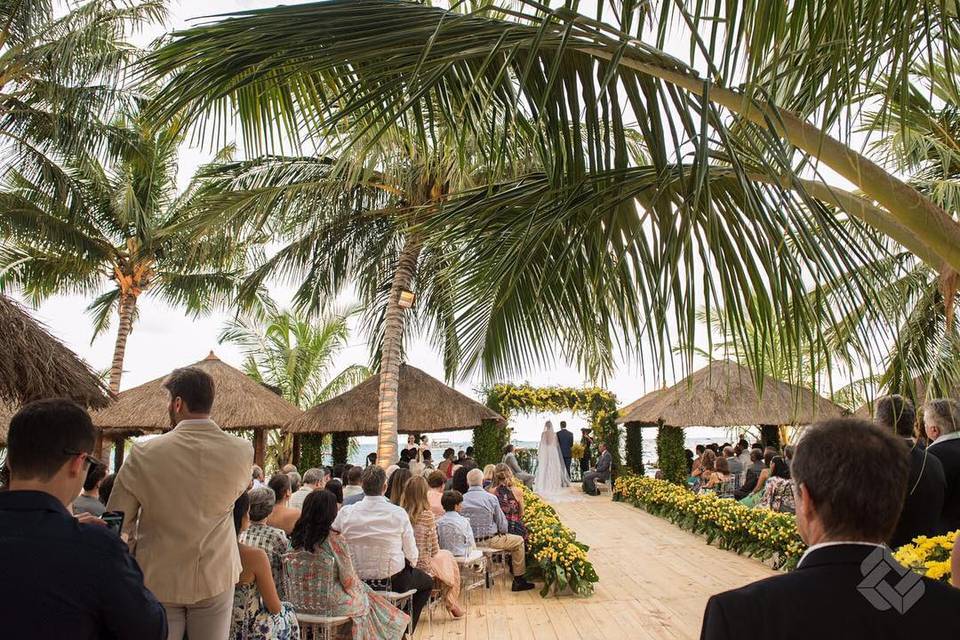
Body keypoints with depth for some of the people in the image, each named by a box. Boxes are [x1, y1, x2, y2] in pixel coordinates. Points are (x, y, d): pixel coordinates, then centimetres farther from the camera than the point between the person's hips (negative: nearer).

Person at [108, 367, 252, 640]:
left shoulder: (144, 454, -16)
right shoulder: (242, 452, -11)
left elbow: (117, 523, -7)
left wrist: (130, 563, 9)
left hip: (158, 579, -1)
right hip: (217, 577, 2)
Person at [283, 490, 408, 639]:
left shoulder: (296, 537, -5)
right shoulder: (335, 539, -22)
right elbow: (348, 580, -18)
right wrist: (357, 581, 6)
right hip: (328, 604, -5)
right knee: (366, 599, 21)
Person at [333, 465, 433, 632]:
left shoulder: (345, 512, -11)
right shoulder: (398, 513, -17)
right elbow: (412, 555, -8)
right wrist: (411, 564, 16)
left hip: (356, 581, 4)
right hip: (394, 581, -3)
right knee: (427, 582, 27)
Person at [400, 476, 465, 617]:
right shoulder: (427, 515, -19)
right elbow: (434, 549, -10)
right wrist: (434, 553, 13)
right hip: (422, 566, -4)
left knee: (443, 556, 29)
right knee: (447, 557, 26)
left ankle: (450, 603, 37)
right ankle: (451, 604, 34)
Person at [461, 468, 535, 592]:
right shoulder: (491, 498, -12)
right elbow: (502, 523, -5)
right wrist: (503, 533, 16)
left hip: (469, 541, 5)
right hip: (489, 540, -5)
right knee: (518, 541, 16)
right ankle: (518, 580, 16)